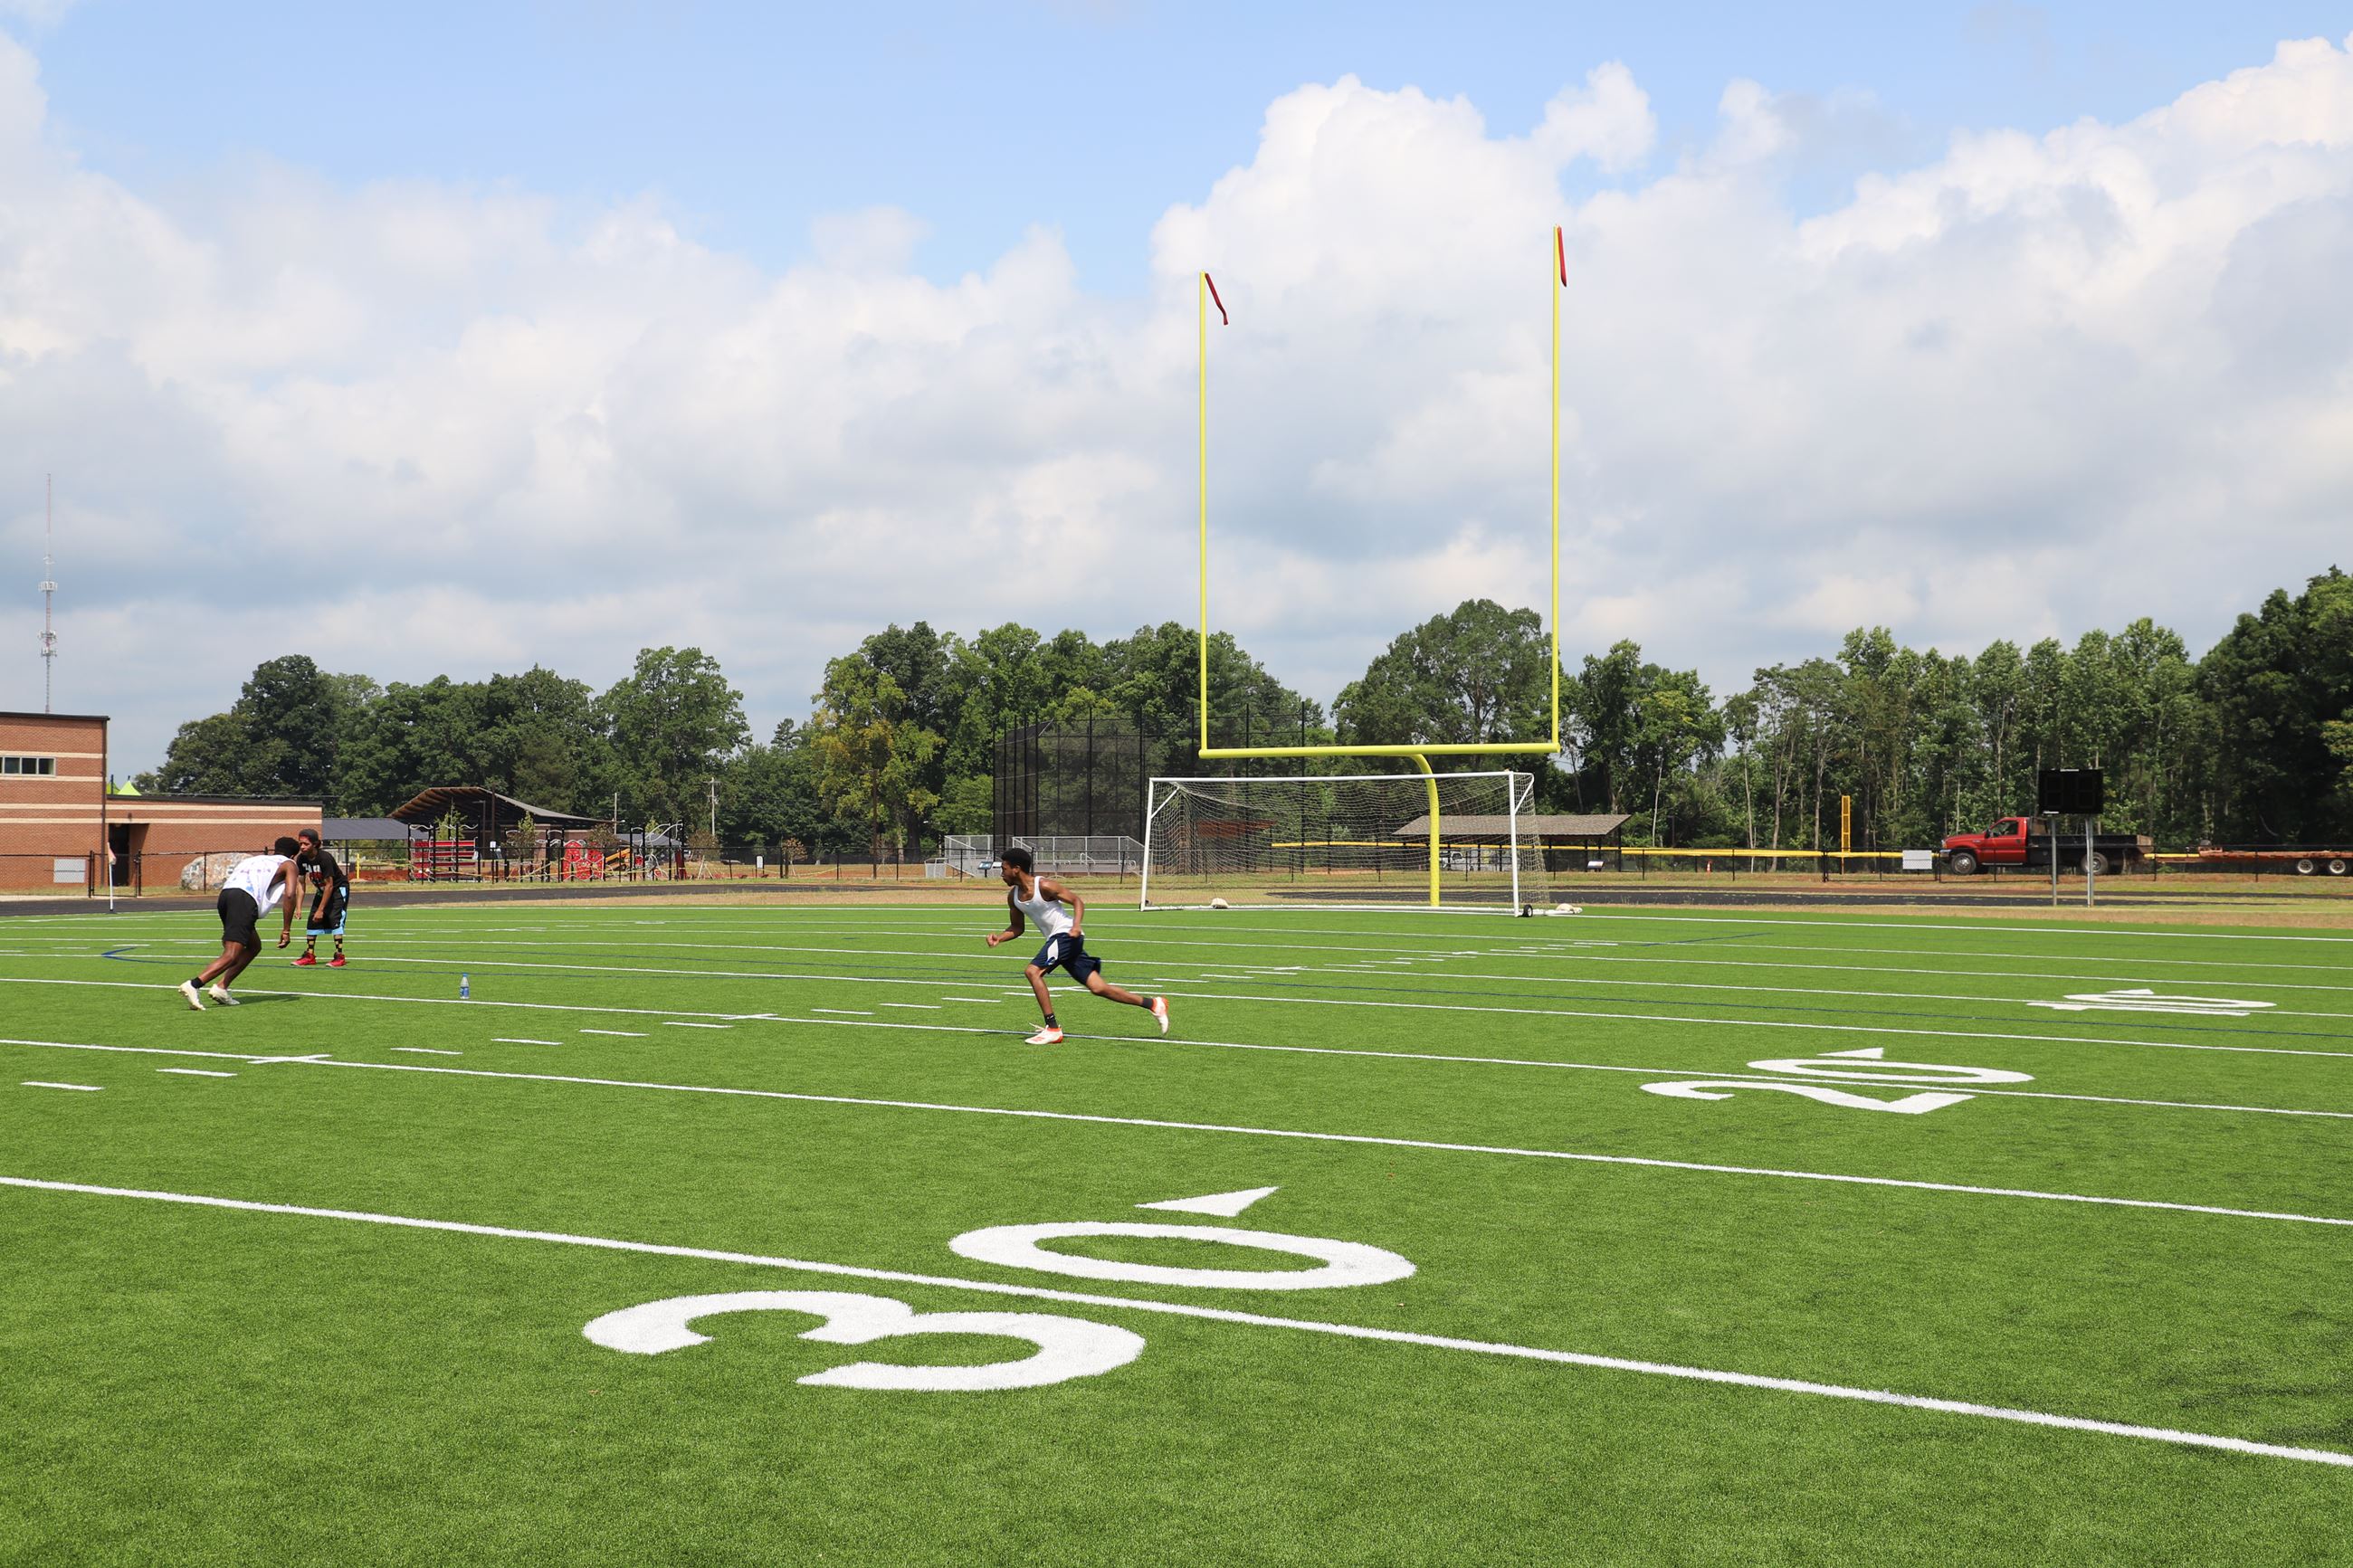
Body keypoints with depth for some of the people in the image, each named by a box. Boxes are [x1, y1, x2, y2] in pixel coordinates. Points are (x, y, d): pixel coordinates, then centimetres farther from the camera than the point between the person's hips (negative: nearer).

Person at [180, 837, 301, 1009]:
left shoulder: (255, 859, 37)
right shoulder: (289, 865, 20)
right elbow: (289, 895, 2)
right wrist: (286, 930, 5)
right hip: (246, 899, -7)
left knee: (254, 946, 22)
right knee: (231, 956, -11)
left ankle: (221, 987, 11)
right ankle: (193, 985, -29)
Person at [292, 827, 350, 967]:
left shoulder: (325, 858, -31)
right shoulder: (302, 859, -13)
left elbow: (329, 885, -28)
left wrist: (321, 909, -26)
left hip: (339, 888, -7)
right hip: (322, 890, 7)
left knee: (335, 918, -17)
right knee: (312, 920, 1)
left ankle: (339, 957, -15)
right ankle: (310, 955, 9)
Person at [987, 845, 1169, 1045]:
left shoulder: (1044, 886, -15)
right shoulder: (1013, 896, 8)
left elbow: (1077, 901, -10)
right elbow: (1017, 928, 18)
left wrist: (1076, 926, -25)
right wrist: (999, 937, 0)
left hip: (1066, 935, -8)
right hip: (1055, 939, 8)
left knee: (1032, 971, -21)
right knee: (1098, 987, 5)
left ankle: (1052, 1029, -17)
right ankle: (1153, 1005, 14)